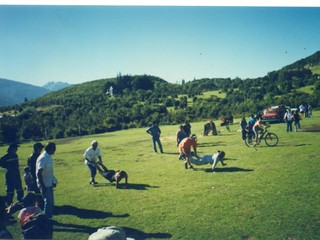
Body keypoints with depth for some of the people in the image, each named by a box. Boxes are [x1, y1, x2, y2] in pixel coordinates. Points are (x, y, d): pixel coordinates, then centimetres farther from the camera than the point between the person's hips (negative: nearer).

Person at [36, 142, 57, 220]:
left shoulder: (49, 157, 8)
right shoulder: (43, 158, -20)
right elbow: (39, 173, -24)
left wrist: (54, 181, 19)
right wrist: (42, 186, -25)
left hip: (49, 184, 9)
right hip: (45, 185, -9)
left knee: (51, 202, 14)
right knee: (48, 202, -3)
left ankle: (49, 217, 24)